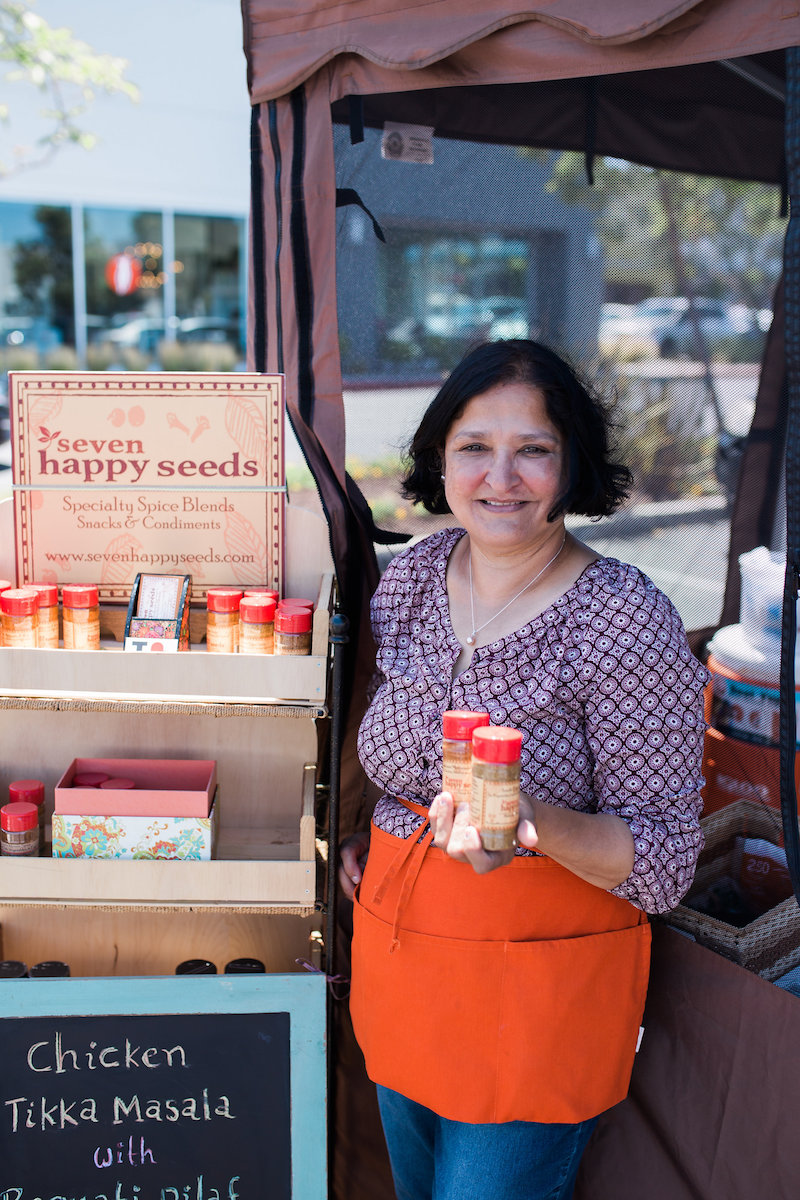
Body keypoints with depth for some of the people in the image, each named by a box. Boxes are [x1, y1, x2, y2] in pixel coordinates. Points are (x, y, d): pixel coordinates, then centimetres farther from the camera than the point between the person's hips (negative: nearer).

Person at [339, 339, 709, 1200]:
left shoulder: (629, 621, -19)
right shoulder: (409, 577, -2)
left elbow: (666, 861, -18)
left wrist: (536, 824, -35)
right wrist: (362, 831, 2)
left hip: (543, 980, -5)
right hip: (397, 956, 6)